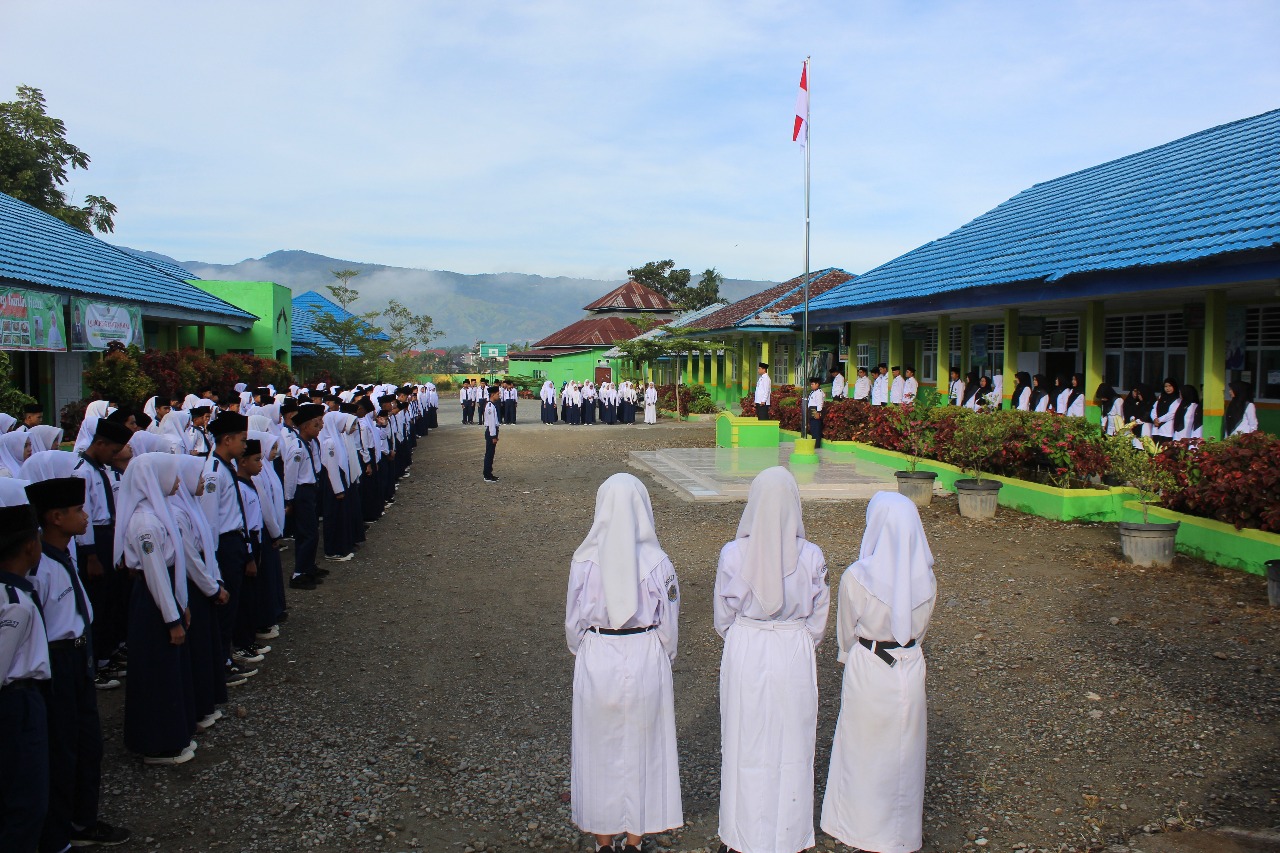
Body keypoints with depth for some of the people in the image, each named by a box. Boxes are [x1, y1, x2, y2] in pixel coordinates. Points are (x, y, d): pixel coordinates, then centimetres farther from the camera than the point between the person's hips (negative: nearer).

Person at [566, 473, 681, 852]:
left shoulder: (585, 561, -13)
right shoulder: (657, 562, -13)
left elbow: (574, 622, -3)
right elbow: (669, 626, -4)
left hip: (596, 661, 0)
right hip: (647, 663, 0)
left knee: (598, 748, 16)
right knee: (641, 748, 16)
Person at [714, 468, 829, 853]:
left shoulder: (733, 554, -15)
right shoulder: (811, 556, -13)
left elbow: (723, 618, -4)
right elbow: (818, 619, -2)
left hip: (744, 654, 0)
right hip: (795, 657, 1)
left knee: (744, 746, 14)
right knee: (790, 746, 16)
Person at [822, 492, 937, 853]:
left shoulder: (856, 577, -21)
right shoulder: (926, 579, -10)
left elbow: (846, 633, -6)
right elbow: (921, 629, 4)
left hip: (866, 671, -3)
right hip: (910, 671, 3)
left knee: (863, 752, 16)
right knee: (903, 753, 19)